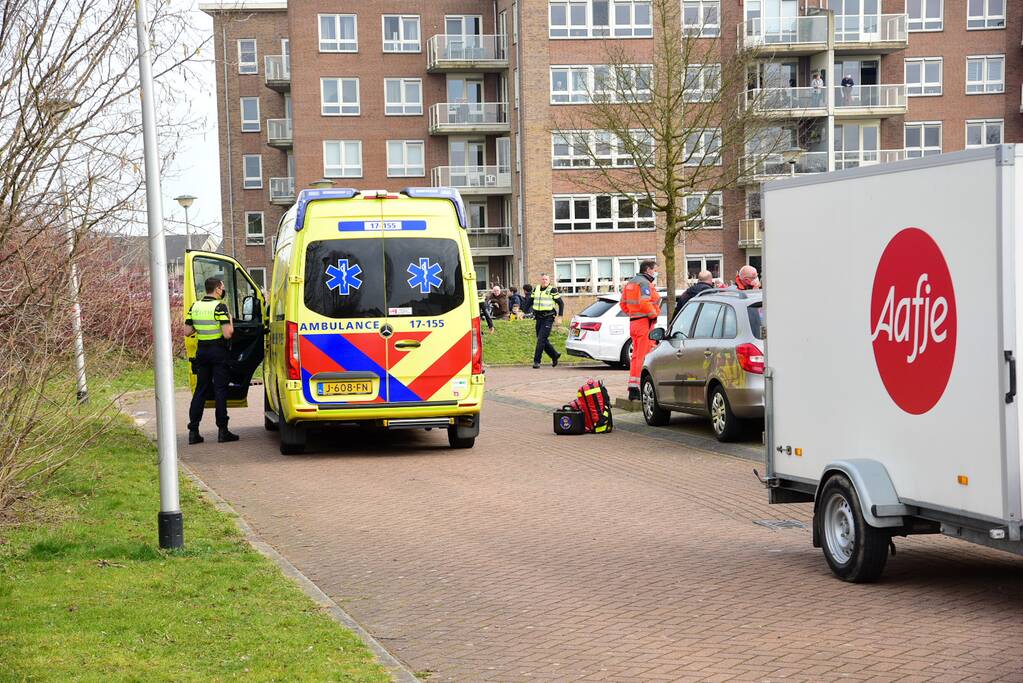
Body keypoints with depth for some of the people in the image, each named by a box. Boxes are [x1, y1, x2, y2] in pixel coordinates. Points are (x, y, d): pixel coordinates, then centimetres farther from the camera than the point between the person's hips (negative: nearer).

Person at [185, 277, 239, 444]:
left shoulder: (194, 307, 5)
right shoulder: (219, 307, -13)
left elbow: (187, 332, 7)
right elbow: (227, 334, -19)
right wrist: (230, 321, 0)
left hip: (202, 351, 5)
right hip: (218, 351, -5)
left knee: (200, 390, 11)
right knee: (220, 390, 0)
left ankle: (193, 431, 8)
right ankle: (222, 431, -1)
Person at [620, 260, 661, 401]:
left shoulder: (630, 283, 18)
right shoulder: (645, 283, -12)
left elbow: (623, 304, 21)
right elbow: (644, 303, -25)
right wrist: (653, 315, -13)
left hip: (633, 322, 10)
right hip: (645, 323, -10)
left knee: (636, 356, 14)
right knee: (643, 356, -9)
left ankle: (633, 387, 16)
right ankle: (639, 388, -12)